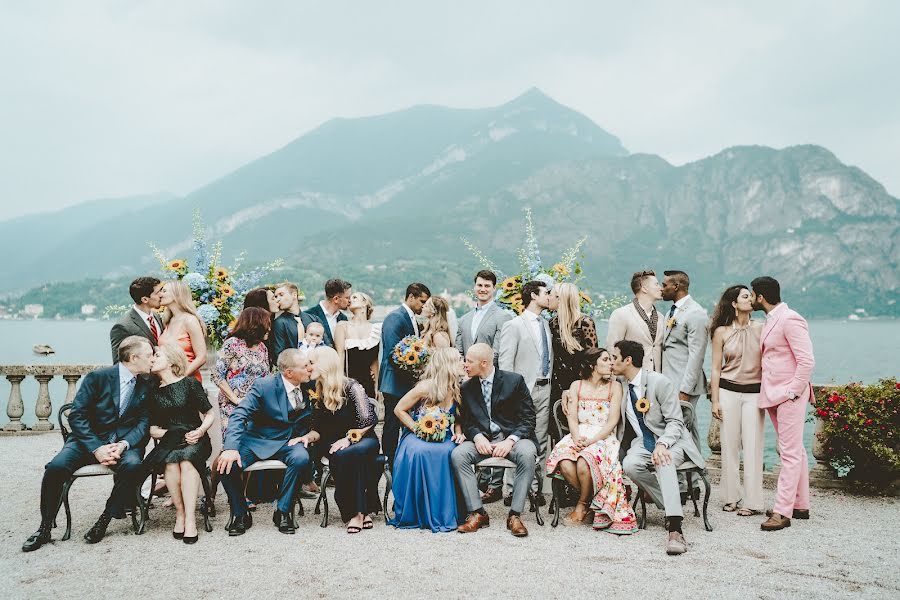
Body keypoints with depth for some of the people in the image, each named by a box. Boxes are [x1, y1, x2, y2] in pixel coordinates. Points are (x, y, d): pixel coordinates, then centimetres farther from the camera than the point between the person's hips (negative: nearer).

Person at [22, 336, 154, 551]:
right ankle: (45, 528, -8)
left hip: (125, 441, 1)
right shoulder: (97, 378, -6)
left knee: (132, 465, -33)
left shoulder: (146, 386, 5)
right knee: (56, 467, -27)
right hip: (89, 439, -1)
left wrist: (124, 444, -19)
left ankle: (105, 520, -15)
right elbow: (77, 416, -9)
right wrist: (96, 448, -20)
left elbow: (144, 422, 1)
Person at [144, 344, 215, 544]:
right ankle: (180, 513, -22)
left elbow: (210, 414, 7)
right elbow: (151, 428, 13)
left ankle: (190, 518, -35)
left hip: (195, 440, -2)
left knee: (187, 460, -35)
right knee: (171, 461, -32)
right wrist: (168, 434, -6)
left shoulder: (190, 384, 4)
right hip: (168, 442, 2)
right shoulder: (152, 391, 13)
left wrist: (201, 430, -12)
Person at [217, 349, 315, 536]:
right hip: (257, 441, -1)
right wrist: (231, 448, -33)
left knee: (301, 458, -33)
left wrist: (307, 435, -9)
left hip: (288, 442, 2)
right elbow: (239, 415, -19)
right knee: (227, 465, -27)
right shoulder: (264, 385, -13)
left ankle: (283, 512, -13)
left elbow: (311, 420, 14)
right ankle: (241, 514, -2)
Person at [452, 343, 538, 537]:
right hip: (482, 439, 3)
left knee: (527, 454, -36)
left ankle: (515, 515, -27)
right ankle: (477, 513, -20)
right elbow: (467, 421, 11)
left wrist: (510, 441, -20)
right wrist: (477, 436, -12)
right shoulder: (466, 388, 10)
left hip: (512, 436, -3)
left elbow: (528, 419, -5)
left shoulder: (514, 380, -3)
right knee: (457, 454, -26)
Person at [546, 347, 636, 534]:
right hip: (578, 437, 2)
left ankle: (582, 504, -6)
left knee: (584, 463, -34)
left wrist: (592, 440, -16)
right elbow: (572, 418, 4)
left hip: (603, 438, -2)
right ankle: (590, 499, -7)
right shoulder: (576, 386, 13)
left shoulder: (614, 387, 7)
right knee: (565, 464, -31)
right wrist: (577, 438, -16)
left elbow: (612, 422, -2)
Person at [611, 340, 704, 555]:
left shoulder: (659, 382, -11)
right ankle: (672, 508, -15)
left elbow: (675, 422, -12)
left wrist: (662, 444, -30)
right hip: (642, 442, 5)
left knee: (664, 461, -39)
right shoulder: (620, 386, 7)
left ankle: (675, 528, -48)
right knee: (630, 465, -30)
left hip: (671, 440, -5)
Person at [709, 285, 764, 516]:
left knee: (752, 446, -1)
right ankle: (731, 497, 17)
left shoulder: (760, 329, 2)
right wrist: (715, 400, 1)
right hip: (728, 391, 0)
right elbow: (716, 369, 4)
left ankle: (753, 501, 5)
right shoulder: (721, 332, 2)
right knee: (730, 445, 5)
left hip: (754, 393, 0)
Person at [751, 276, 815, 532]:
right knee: (794, 451, 14)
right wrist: (768, 392, 12)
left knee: (790, 453, -7)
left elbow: (807, 361, -18)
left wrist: (793, 392, -17)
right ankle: (800, 505, 22)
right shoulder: (770, 321, 15)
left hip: (790, 395, -10)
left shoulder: (790, 320, -14)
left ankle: (782, 511, -7)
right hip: (773, 395, 10)